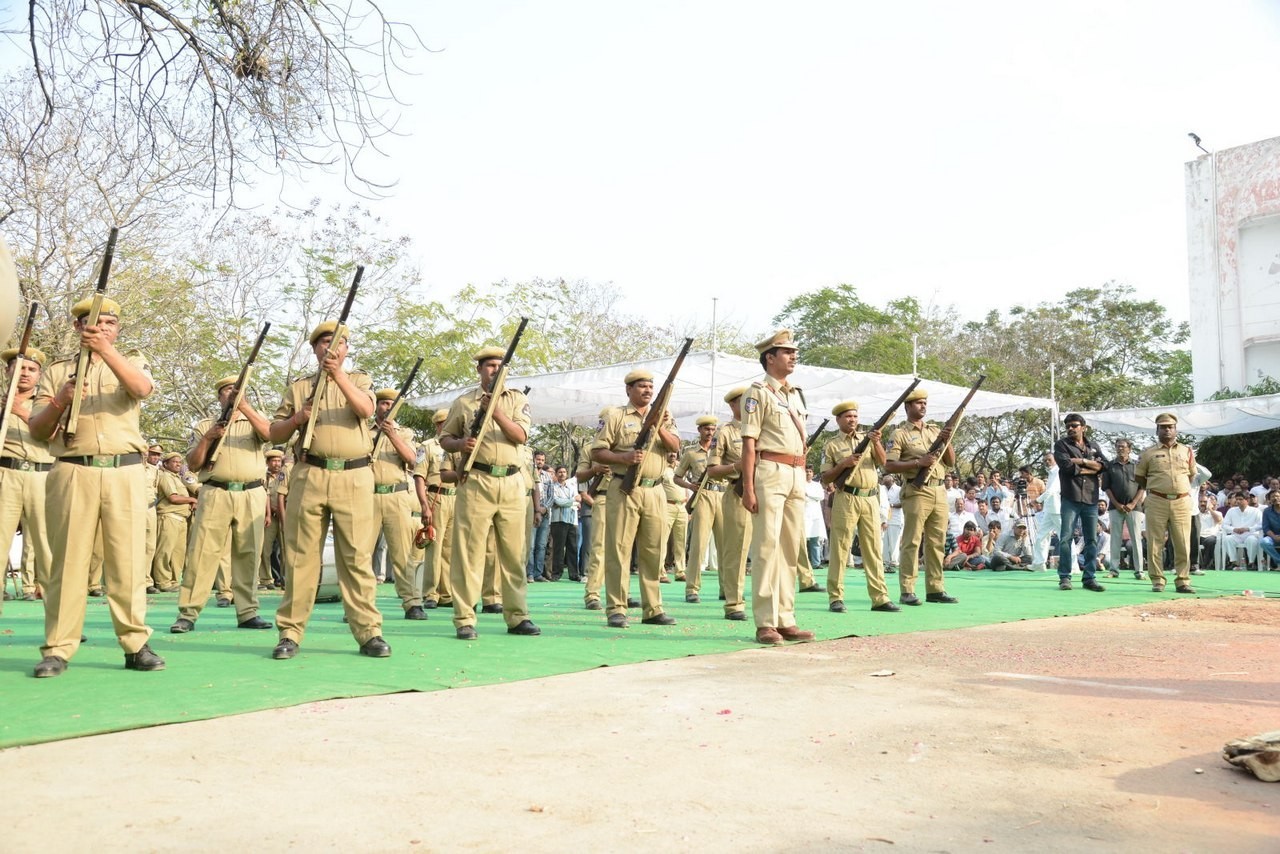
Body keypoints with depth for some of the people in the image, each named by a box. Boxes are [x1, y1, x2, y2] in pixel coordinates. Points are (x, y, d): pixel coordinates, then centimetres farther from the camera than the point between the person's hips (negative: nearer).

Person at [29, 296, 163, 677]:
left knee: (128, 562, -2)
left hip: (125, 473, 0)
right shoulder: (57, 370, 16)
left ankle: (136, 645, 0)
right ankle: (58, 649, 0)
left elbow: (142, 389, -10)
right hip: (72, 473, 0)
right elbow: (37, 431, 9)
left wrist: (106, 349, -23)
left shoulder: (132, 361, 15)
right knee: (68, 560, -2)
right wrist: (59, 401, -10)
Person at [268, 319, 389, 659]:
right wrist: (297, 418, -4)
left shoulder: (359, 380, 14)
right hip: (309, 475, 1)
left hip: (353, 476, -1)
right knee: (301, 555, 0)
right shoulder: (298, 387, 17)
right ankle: (290, 633, 5)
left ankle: (368, 632, -2)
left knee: (357, 556, -4)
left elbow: (366, 409, -8)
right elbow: (275, 433, 16)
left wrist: (338, 374, -18)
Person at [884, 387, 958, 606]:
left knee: (937, 542, 7)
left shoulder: (935, 430, 18)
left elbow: (951, 462, 16)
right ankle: (907, 591, -4)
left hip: (939, 491, 6)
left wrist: (947, 442, -2)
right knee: (912, 542, -6)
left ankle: (935, 589, 13)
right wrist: (918, 462, -16)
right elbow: (889, 465, -9)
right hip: (916, 492, -6)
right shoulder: (900, 434, 0)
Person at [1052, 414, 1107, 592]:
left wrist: (1081, 461, -10)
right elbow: (1067, 466, -11)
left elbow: (1103, 465, -1)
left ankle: (1089, 578, 10)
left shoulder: (1093, 445, 15)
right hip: (1070, 498, -3)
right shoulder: (1061, 444, 5)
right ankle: (1064, 577, 0)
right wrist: (1091, 469, -5)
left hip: (1091, 498, 3)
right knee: (1065, 538, -5)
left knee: (1092, 539, 4)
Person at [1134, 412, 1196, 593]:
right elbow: (1139, 476, 10)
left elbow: (1192, 475, 20)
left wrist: (1181, 490, 13)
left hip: (1181, 502, 2)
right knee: (1155, 543, -2)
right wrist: (1153, 490, 8)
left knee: (1183, 544, 0)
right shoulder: (1149, 453, 5)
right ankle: (1157, 581, 4)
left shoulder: (1187, 451, 11)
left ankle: (1182, 581, 6)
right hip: (1157, 502, -2)